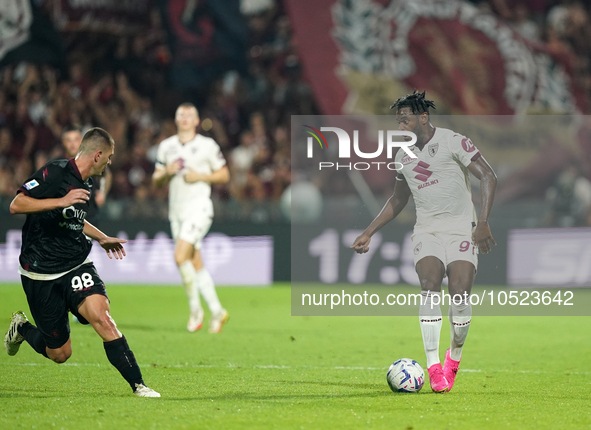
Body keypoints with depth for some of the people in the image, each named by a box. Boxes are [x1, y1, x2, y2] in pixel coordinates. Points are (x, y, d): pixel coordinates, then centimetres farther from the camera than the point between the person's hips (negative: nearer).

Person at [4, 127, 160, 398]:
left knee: (101, 317, -24)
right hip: (41, 273, -6)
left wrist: (101, 238, 29)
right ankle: (21, 329, 33)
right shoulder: (55, 173, -14)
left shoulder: (85, 184, 11)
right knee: (60, 353, 1)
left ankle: (138, 385, -25)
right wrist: (61, 201, -29)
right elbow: (16, 205, -22)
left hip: (77, 265, 6)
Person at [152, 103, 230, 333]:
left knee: (180, 256, -20)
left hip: (198, 206, -6)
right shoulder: (166, 146, 12)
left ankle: (195, 308, -7)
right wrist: (166, 172, -6)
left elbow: (224, 175, 3)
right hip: (176, 209, 6)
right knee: (196, 264, 7)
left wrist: (201, 176, -12)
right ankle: (217, 311, 16)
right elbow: (156, 179, 16)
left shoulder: (207, 145, -1)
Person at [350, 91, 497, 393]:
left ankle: (455, 356, 12)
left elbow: (488, 177, -10)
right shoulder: (403, 155, 12)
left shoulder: (452, 142, -6)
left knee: (460, 296, -15)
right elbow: (398, 200, 26)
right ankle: (433, 367, -23)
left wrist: (483, 222, -21)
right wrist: (368, 233, 21)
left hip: (462, 229, -4)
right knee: (430, 287, -20)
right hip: (427, 232, 4)